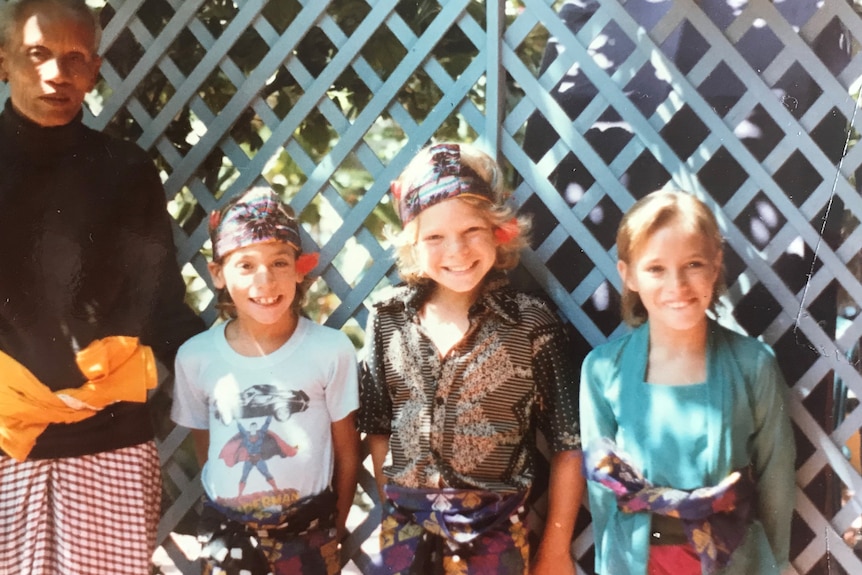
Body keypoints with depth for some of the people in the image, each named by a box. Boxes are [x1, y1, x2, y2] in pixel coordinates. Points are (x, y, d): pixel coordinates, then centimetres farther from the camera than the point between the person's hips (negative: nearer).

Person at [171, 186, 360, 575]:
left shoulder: (331, 350, -16)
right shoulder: (195, 356, -12)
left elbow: (347, 449, -3)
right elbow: (204, 446, 5)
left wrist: (337, 523, 6)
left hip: (309, 524, -1)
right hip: (226, 527, 1)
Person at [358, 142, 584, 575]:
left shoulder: (532, 324, -13)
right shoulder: (388, 319, -4)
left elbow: (568, 444, -7)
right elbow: (379, 427, 7)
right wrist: (392, 511, 8)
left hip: (495, 532, -2)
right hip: (404, 529, 2)